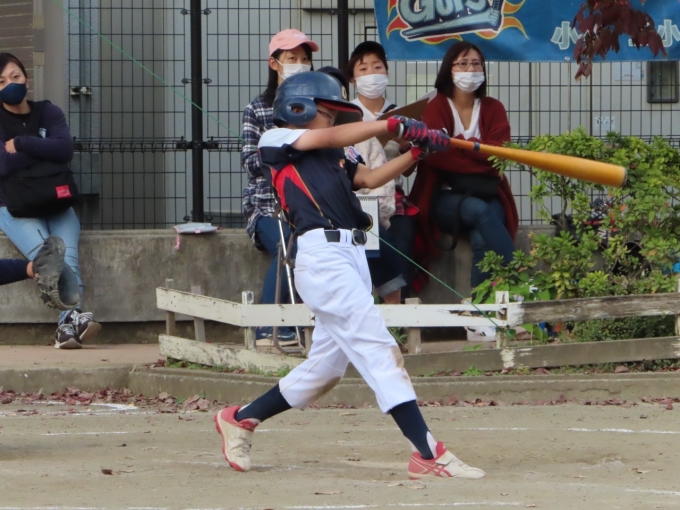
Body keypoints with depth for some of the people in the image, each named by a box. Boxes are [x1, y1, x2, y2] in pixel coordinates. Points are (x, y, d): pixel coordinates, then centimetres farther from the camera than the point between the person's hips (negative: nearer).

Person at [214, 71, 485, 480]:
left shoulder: (332, 156, 25)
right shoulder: (277, 140, 5)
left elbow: (371, 178, 15)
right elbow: (335, 136, -6)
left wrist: (418, 150, 3)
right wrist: (398, 124, -10)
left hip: (353, 258, 9)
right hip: (323, 256, -9)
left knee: (327, 365, 14)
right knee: (379, 350, -16)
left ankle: (240, 419, 29)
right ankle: (428, 454, -22)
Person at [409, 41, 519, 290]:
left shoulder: (493, 108, 13)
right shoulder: (436, 108, 6)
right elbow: (435, 155, -12)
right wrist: (480, 155, -12)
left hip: (488, 196, 2)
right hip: (446, 197, -2)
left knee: (482, 240, -30)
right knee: (479, 211, -34)